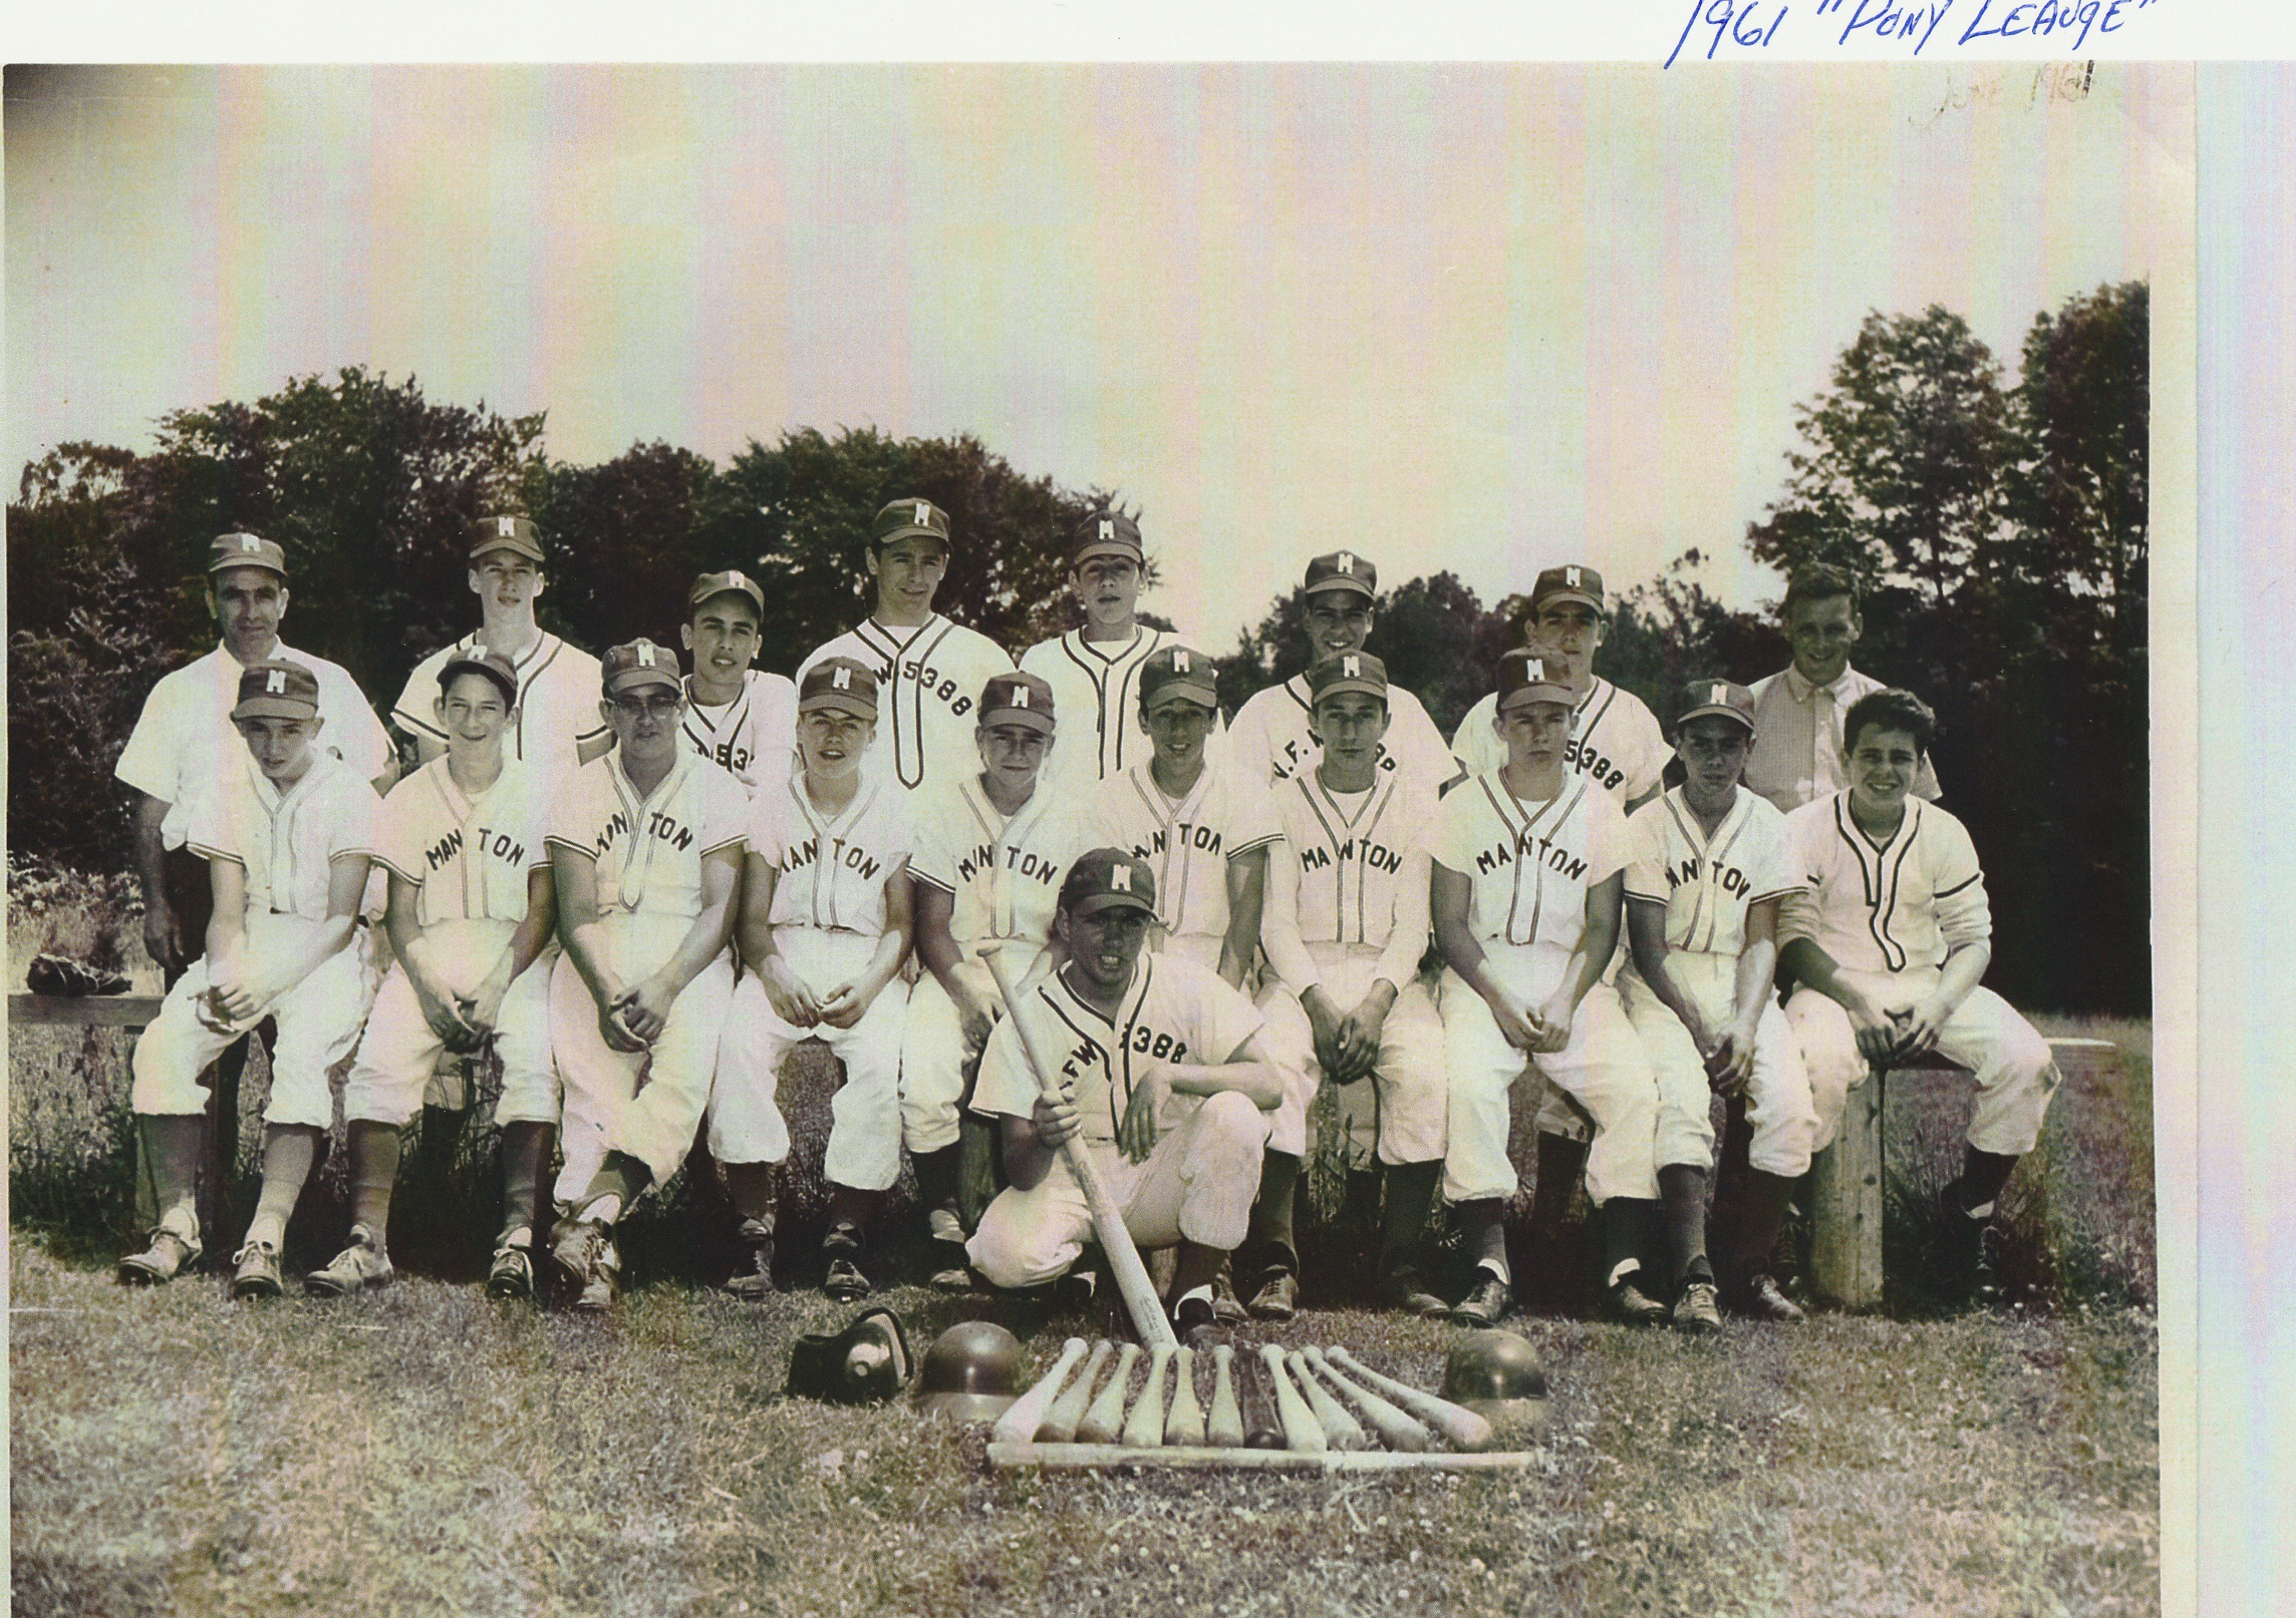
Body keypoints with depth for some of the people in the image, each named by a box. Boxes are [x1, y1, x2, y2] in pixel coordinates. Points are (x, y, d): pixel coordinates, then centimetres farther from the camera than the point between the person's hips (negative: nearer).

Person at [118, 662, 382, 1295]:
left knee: (302, 1054, -33)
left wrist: (265, 985, -23)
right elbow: (227, 913, 3)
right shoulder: (228, 793, 6)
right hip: (247, 945, 4)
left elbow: (341, 920, -11)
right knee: (163, 1045, -22)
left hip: (326, 953, -4)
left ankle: (265, 1241, -37)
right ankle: (177, 1226, -14)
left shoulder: (347, 792, -7)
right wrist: (226, 979, -19)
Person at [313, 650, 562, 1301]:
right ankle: (368, 1241, -23)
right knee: (378, 1063, -23)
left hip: (515, 956, -2)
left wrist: (497, 986, -14)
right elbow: (399, 914, 7)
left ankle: (518, 1237, -31)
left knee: (534, 1061, -29)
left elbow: (542, 911, 0)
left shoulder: (538, 795, 4)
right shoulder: (410, 798, 9)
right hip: (429, 957, 2)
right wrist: (428, 989, -11)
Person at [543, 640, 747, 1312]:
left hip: (689, 956, -1)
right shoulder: (583, 791, 11)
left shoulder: (717, 790, 7)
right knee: (591, 1077, -23)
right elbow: (576, 914, 3)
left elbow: (721, 909, -2)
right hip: (597, 959, 2)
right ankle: (598, 1252, -34)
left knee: (686, 1073, -30)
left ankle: (592, 1219, -44)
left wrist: (666, 985, -18)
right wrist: (608, 993, -15)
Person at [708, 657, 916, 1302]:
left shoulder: (895, 809, 8)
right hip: (782, 954, 1)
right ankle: (756, 1234, -26)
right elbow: (752, 917, 7)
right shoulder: (771, 803, 11)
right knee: (739, 1047, -30)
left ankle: (845, 1237, -24)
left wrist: (868, 986, -14)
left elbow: (901, 924, 5)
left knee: (880, 1063, -31)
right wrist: (775, 977, -14)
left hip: (866, 961, -1)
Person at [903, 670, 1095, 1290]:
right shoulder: (944, 807, 4)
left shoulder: (1072, 817, 8)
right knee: (923, 1077, -28)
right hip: (955, 971, 0)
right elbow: (932, 926, -1)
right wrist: (970, 989, -19)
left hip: (1038, 973, 1)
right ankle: (946, 1224, -12)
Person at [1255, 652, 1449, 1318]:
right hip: (1300, 973, -1)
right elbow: (1276, 920, 2)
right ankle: (1278, 1258, -26)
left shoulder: (1415, 802, 11)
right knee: (1274, 1064, -32)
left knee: (1427, 1071, -29)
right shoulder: (1284, 802, 9)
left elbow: (1412, 923, 4)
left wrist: (1375, 1005, -14)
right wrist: (1319, 1006, -14)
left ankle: (1401, 1257, -19)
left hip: (1388, 975, 1)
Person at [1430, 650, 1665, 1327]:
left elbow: (1601, 926, 6)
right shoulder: (1464, 806, 4)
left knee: (1636, 1089, -23)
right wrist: (1501, 1004, -13)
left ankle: (1623, 1266, -18)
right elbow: (1450, 924, 1)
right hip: (1482, 977, -2)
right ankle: (1490, 1268, -27)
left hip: (1573, 978, 2)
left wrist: (1566, 1003, -11)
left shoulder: (1597, 808, 8)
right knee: (1468, 1084, -30)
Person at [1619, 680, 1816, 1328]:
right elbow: (1648, 947, -6)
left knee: (1790, 1102, -23)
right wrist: (1701, 1032, -17)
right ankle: (1694, 1273, -35)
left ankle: (1751, 1267, -11)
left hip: (1739, 984, 3)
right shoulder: (1647, 826, -1)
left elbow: (1762, 940, 1)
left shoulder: (1767, 825, 7)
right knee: (1680, 1096, -31)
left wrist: (1745, 1026, -16)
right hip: (1661, 984, -2)